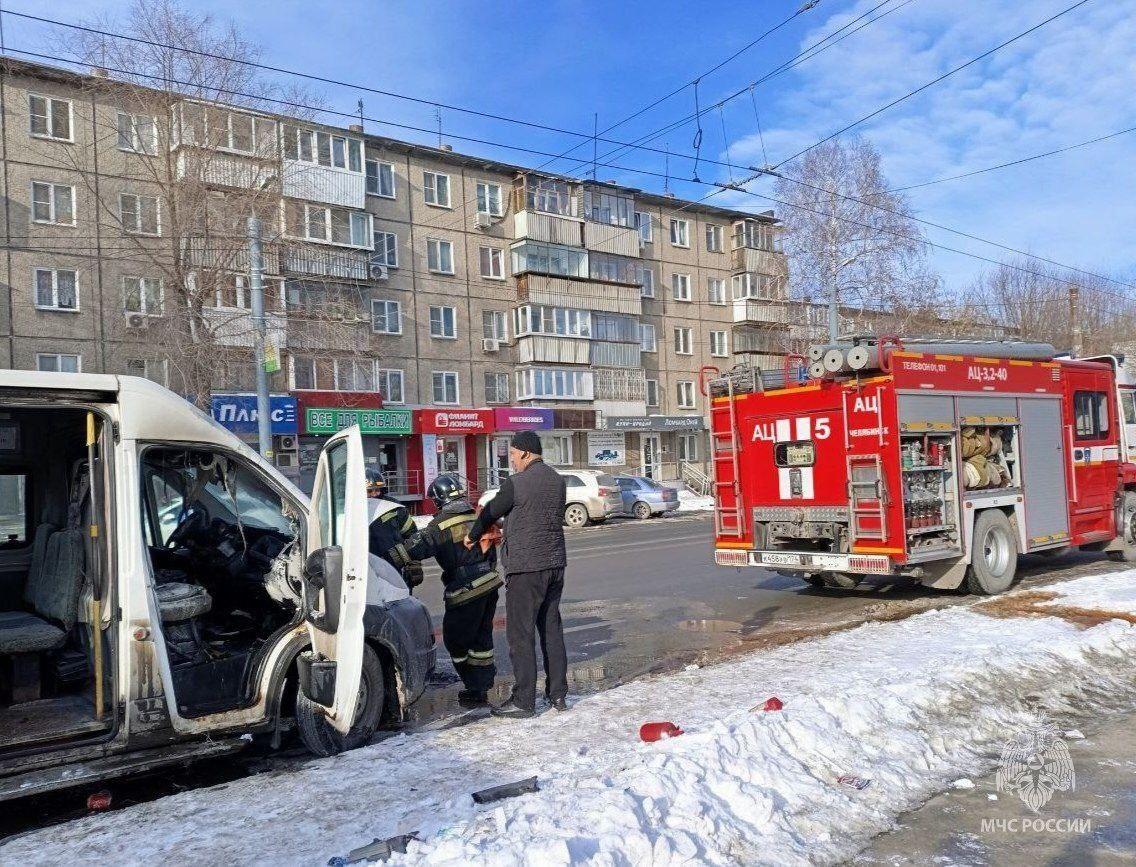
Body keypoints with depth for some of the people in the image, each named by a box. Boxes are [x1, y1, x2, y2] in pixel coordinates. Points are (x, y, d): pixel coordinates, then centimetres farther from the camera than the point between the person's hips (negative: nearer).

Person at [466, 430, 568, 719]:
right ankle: (558, 694, 22)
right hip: (555, 564, 8)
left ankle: (524, 700, 5)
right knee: (552, 629, 15)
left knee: (520, 634, 1)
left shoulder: (517, 483, -14)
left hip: (526, 567, -7)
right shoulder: (558, 481, 8)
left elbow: (491, 512, -1)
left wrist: (473, 536, 18)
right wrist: (504, 529, 19)